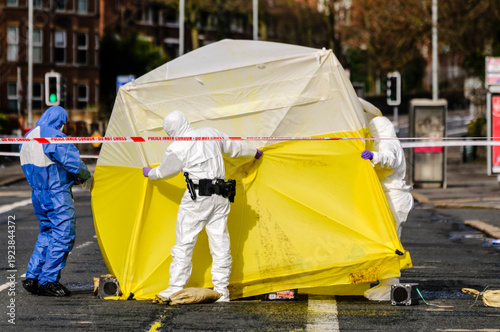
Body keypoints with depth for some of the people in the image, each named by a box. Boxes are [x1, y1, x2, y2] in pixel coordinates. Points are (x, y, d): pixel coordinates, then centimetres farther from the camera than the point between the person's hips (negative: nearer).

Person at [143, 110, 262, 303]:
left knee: (184, 243, 3)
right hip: (220, 197, 6)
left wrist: (150, 173, 32)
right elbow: (235, 148, 24)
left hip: (196, 199, -6)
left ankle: (176, 287, 4)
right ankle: (222, 291, 7)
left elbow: (165, 172, 9)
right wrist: (254, 153, 44)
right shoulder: (212, 134, 8)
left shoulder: (177, 148, -7)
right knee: (220, 243, 7)